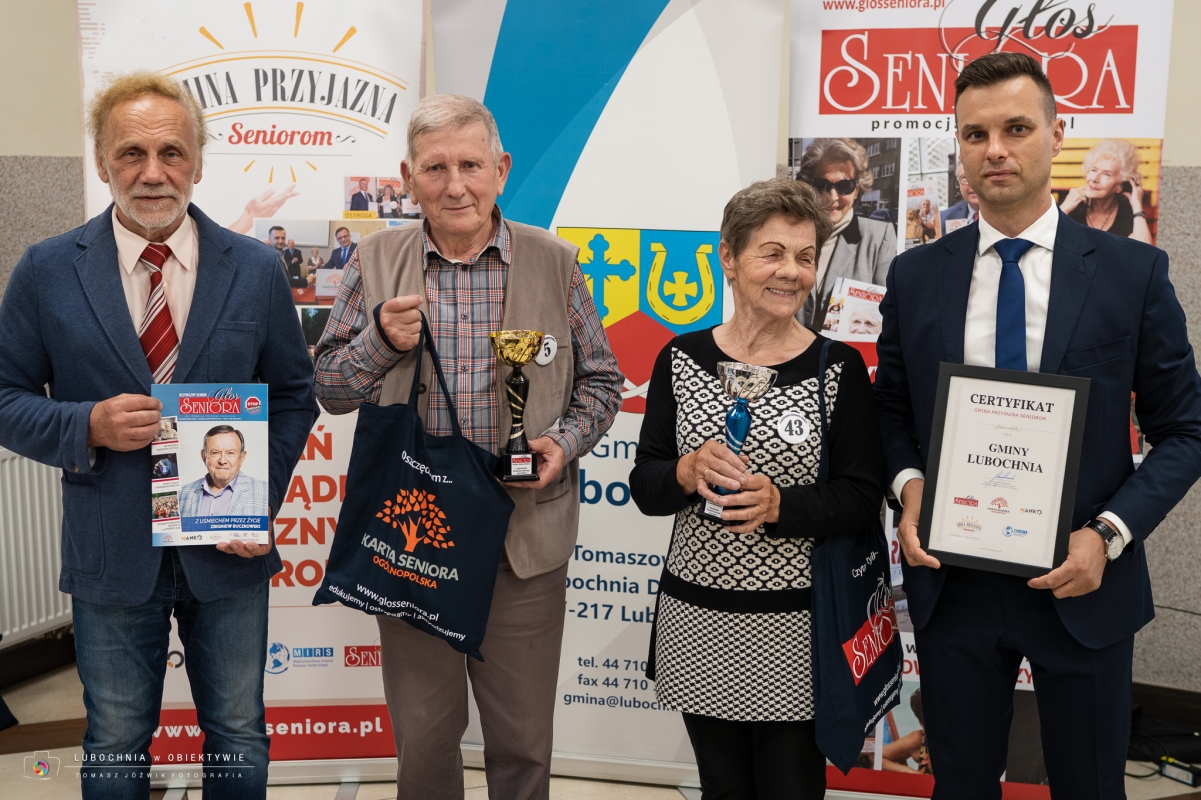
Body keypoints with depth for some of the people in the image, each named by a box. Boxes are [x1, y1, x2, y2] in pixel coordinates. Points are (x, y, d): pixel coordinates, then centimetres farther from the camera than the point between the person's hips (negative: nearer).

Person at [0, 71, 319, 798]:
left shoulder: (257, 270, -2)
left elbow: (293, 393, 4)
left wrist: (264, 499, -8)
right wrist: (88, 426, -19)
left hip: (229, 549, 1)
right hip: (111, 551, 0)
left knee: (239, 737, 15)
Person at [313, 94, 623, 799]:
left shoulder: (555, 263, 0)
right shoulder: (377, 262, 2)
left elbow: (601, 380, 7)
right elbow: (331, 388, 4)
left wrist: (565, 443, -12)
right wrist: (381, 340, -15)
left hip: (525, 540, 0)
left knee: (523, 742, 13)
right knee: (423, 738, 16)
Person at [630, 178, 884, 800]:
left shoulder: (839, 368, -3)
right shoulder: (681, 359, 1)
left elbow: (863, 498, -6)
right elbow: (644, 487, 3)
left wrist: (779, 504, -21)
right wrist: (686, 473, -18)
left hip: (794, 625, -2)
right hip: (696, 619, 2)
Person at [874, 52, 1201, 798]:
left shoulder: (1134, 272, -5)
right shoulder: (915, 276, 1)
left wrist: (1110, 533, -15)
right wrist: (909, 484, -10)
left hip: (1081, 580, -1)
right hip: (951, 582, 2)